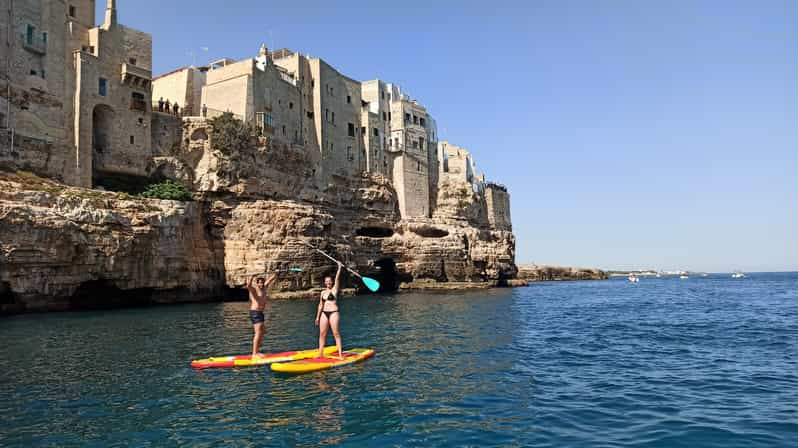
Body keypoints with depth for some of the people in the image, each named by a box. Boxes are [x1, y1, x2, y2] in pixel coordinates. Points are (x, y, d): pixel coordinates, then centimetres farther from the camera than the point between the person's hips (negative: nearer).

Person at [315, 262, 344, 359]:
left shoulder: (334, 289, 1)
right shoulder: (323, 292, 15)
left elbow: (337, 278, -11)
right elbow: (320, 305, 18)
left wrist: (339, 268, -14)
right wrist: (317, 317, 16)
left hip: (333, 313, -5)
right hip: (324, 314, 5)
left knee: (336, 333, -8)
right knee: (322, 334, 5)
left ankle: (340, 354, -8)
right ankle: (320, 354, 12)